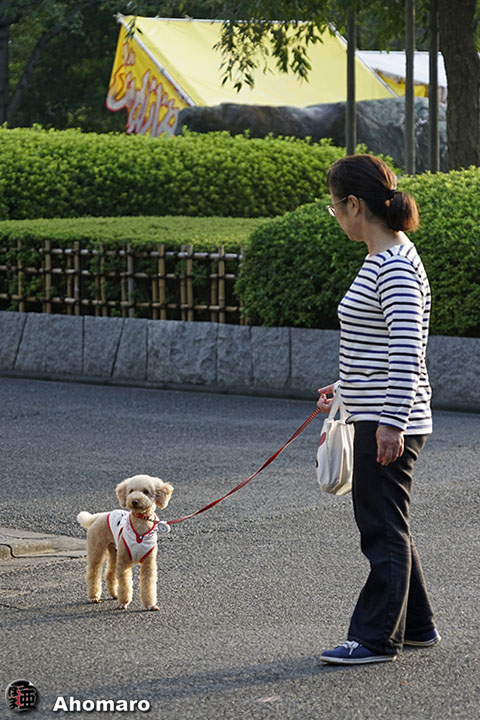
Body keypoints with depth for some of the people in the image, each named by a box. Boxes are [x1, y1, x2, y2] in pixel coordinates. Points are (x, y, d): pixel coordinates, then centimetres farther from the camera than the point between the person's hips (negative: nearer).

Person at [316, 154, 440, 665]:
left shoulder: (395, 267, -18)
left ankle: (376, 637, 4)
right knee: (385, 526, 17)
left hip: (390, 424, -10)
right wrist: (346, 389, 26)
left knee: (383, 529, -3)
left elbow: (406, 350, -23)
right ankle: (415, 625, 27)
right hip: (378, 417, 10)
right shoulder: (383, 259, 14)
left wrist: (392, 421, -25)